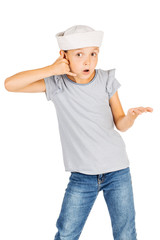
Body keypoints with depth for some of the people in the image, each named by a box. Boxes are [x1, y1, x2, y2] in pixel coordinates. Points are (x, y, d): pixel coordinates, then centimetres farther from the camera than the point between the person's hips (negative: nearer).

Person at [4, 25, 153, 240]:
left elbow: (120, 124, 1)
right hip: (82, 175, 0)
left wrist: (131, 115, -23)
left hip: (118, 172, 1)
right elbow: (10, 84, -15)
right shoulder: (57, 84, -7)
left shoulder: (106, 80, -4)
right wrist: (52, 69, -20)